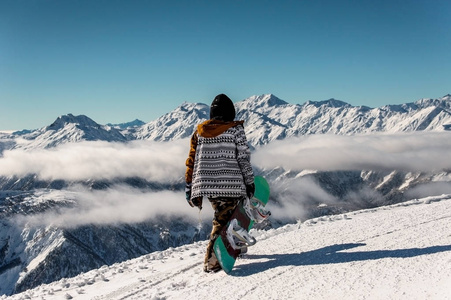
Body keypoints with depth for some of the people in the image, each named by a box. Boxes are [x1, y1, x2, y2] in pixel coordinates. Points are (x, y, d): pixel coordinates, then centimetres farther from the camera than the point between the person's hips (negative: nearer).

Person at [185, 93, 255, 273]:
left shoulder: (199, 131, 8)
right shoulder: (235, 130, -4)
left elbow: (192, 161, 8)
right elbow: (244, 158, -5)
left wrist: (190, 189, 13)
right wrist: (250, 183, 4)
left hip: (206, 184, 5)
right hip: (231, 185, -4)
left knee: (221, 216, 23)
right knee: (222, 221, 1)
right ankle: (211, 261, -4)